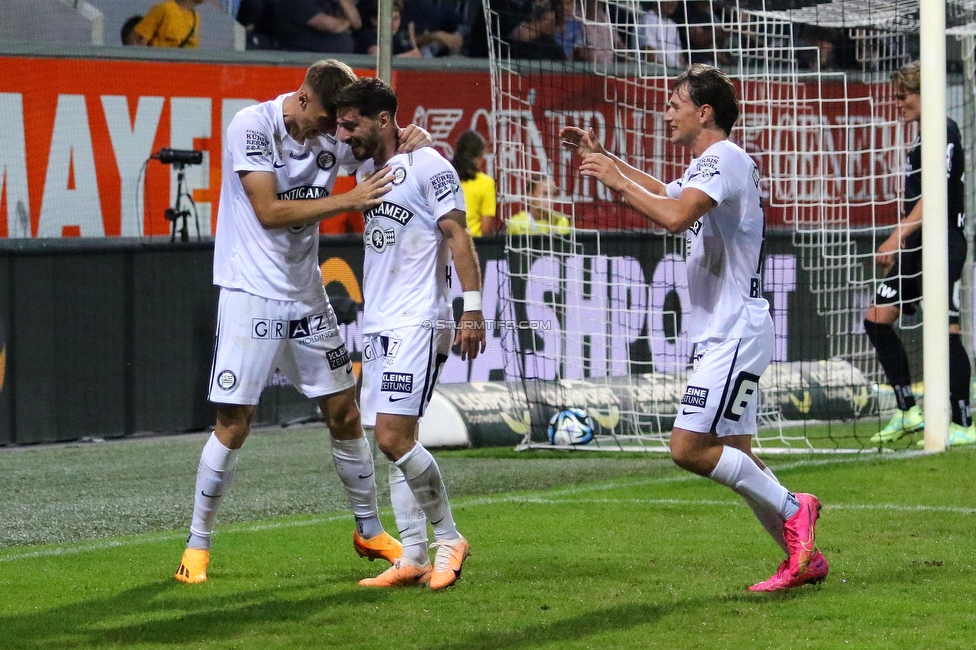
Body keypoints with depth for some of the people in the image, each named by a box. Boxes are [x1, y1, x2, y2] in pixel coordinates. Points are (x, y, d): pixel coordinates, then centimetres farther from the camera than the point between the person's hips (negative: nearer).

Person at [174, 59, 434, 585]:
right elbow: (270, 211, -20)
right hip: (251, 293, -6)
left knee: (344, 413, 9)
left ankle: (369, 531, 25)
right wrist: (347, 201, -24)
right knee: (233, 424, -8)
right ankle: (197, 546, 4)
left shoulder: (336, 136, 1)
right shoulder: (252, 127, -14)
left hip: (306, 295, 6)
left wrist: (416, 141, -14)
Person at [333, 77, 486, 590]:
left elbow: (458, 235, -12)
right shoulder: (367, 170, 15)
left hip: (417, 323, -8)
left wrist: (472, 308, -18)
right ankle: (414, 558, 6)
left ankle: (449, 538, -1)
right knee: (392, 442, 4)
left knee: (395, 437, -15)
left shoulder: (427, 165, -8)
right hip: (378, 326, 8)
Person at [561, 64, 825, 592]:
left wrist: (618, 182, -18)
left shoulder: (725, 159, -14)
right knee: (732, 456, 9)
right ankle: (803, 558, 13)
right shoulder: (706, 167, 18)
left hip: (735, 333, -11)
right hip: (721, 334, 11)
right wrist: (605, 161, 33)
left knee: (689, 447, -15)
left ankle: (792, 508, -5)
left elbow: (673, 215, -30)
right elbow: (665, 195, 40)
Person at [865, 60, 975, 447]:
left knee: (945, 328, -12)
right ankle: (908, 412, 9)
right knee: (877, 320, 5)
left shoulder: (943, 131, -12)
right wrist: (898, 244, 23)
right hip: (915, 246, 10)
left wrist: (896, 239, -23)